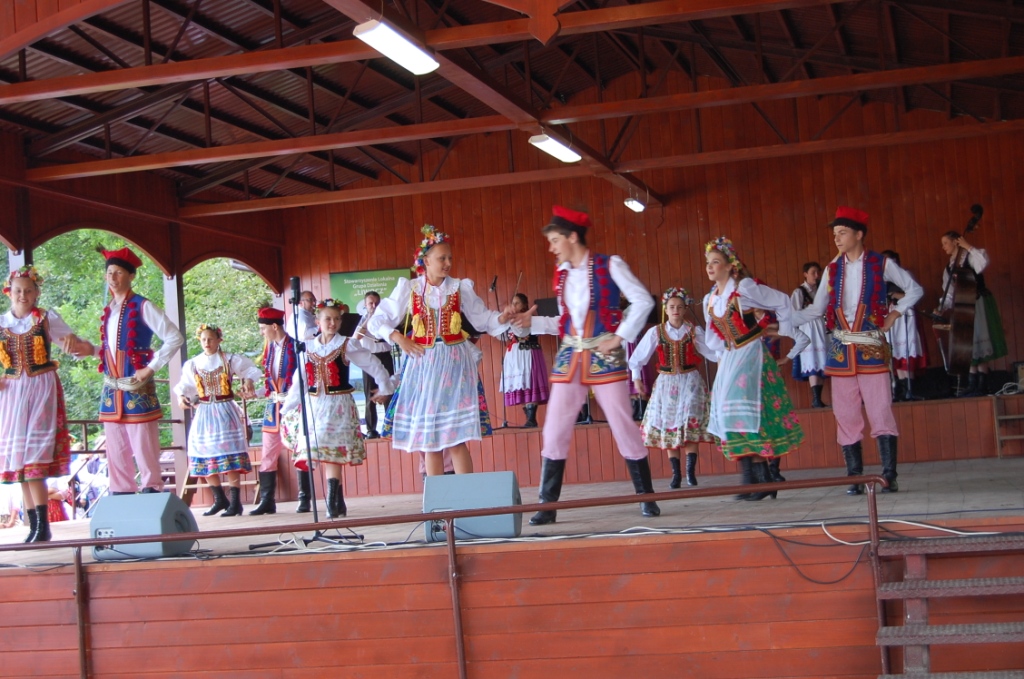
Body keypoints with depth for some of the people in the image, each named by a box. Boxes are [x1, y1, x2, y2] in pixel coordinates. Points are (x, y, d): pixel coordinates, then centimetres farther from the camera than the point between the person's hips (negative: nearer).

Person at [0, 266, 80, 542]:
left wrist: (74, 341, -20)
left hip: (42, 389, -4)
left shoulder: (47, 319, 3)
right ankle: (35, 526, 8)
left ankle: (42, 527, -13)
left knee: (34, 458, -13)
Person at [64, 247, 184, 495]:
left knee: (144, 450, -7)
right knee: (116, 452, 8)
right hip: (111, 389, 7)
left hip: (137, 389, -7)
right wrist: (92, 350, 6)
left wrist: (151, 367, -13)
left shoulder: (142, 307, -6)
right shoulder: (109, 311, 15)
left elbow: (175, 338, -11)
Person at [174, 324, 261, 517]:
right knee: (206, 458, 5)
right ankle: (220, 499, 19)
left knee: (230, 456, -10)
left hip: (225, 411, -3)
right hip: (204, 413, 4)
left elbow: (251, 370, 8)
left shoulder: (230, 360, 1)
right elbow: (184, 385, 6)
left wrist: (248, 381, -11)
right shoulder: (193, 364, 7)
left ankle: (235, 502, -7)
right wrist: (181, 397, -13)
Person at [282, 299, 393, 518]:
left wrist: (384, 389, 8)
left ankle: (334, 502, -5)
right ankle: (337, 503, 8)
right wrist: (286, 409, 13)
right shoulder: (308, 348, 10)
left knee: (333, 454, -9)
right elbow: (298, 382, 13)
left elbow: (374, 366, 4)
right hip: (314, 407, 3)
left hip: (339, 406, -3)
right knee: (325, 455, -1)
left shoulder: (347, 345, 0)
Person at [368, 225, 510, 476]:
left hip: (455, 365, -1)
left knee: (457, 439, -6)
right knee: (429, 440, 3)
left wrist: (503, 317, -14)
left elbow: (484, 318, 5)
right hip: (423, 366, 1)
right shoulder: (408, 289, 3)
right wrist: (398, 338, -9)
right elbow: (377, 320, 5)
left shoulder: (460, 288, 4)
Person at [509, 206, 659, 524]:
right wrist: (533, 322, 3)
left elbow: (643, 301, -8)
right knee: (555, 430, -1)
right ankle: (548, 505, 4)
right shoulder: (561, 274, 11)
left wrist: (621, 336, -12)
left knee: (623, 425, -1)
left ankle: (646, 497, 12)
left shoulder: (609, 265, -5)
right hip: (569, 357, 5)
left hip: (604, 356, -5)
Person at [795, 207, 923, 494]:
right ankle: (855, 477, 8)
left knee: (880, 411, -8)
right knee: (845, 415, 3)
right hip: (840, 349, 4)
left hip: (871, 348, -3)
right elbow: (816, 309, 8)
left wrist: (893, 316, 0)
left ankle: (890, 476, -5)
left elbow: (914, 289, 10)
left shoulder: (880, 264, 2)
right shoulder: (832, 270, 10)